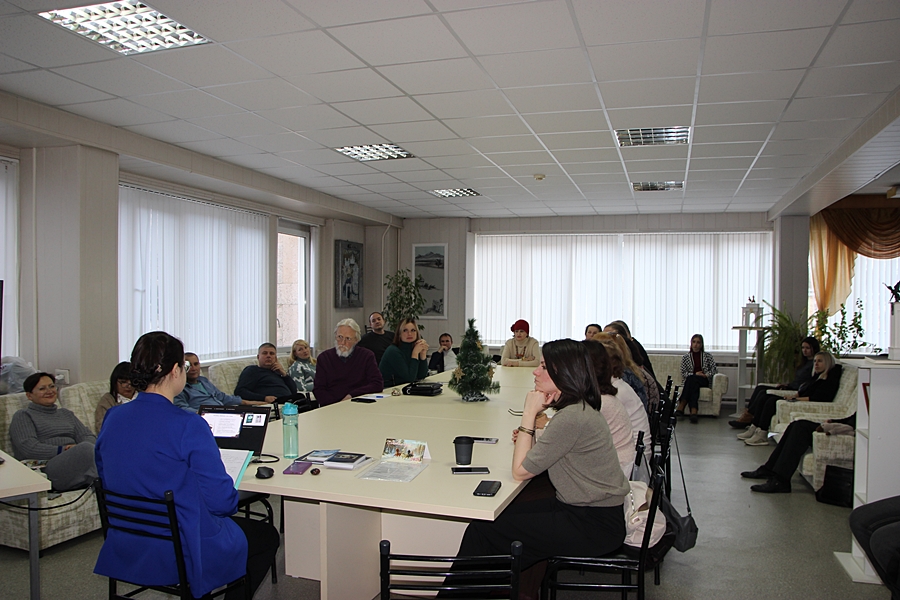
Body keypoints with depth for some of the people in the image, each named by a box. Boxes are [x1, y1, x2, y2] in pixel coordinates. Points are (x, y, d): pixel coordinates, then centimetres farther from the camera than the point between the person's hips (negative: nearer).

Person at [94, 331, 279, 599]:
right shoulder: (189, 426, -26)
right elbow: (221, 501, -21)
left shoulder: (112, 419, -4)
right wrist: (230, 499, 1)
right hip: (182, 556, -7)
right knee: (268, 536, 19)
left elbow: (107, 479, 10)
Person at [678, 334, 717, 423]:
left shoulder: (707, 356, 15)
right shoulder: (685, 357, 14)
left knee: (692, 380, -35)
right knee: (692, 382, -37)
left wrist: (706, 375, -11)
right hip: (689, 381, 1)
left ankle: (681, 407, -49)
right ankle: (693, 411, -52)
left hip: (704, 381, -1)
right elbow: (683, 374, 6)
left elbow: (715, 369, 6)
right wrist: (695, 374, -9)